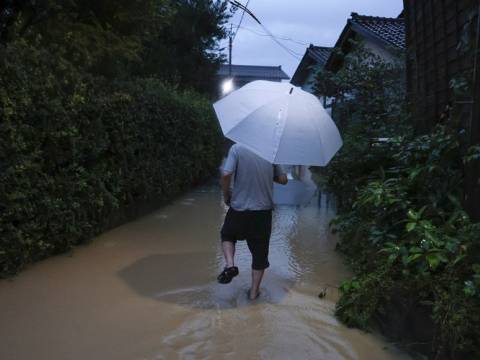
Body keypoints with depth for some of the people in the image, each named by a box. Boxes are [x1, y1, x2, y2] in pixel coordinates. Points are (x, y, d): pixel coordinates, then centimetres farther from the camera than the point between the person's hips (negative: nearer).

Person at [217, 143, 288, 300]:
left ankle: (230, 264, 5)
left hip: (239, 209, -2)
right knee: (260, 252, 15)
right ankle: (254, 291, 24)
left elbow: (226, 174, -20)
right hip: (263, 210, 2)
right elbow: (283, 180, 5)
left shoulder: (237, 148, -11)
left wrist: (226, 196, -3)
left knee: (227, 235, 28)